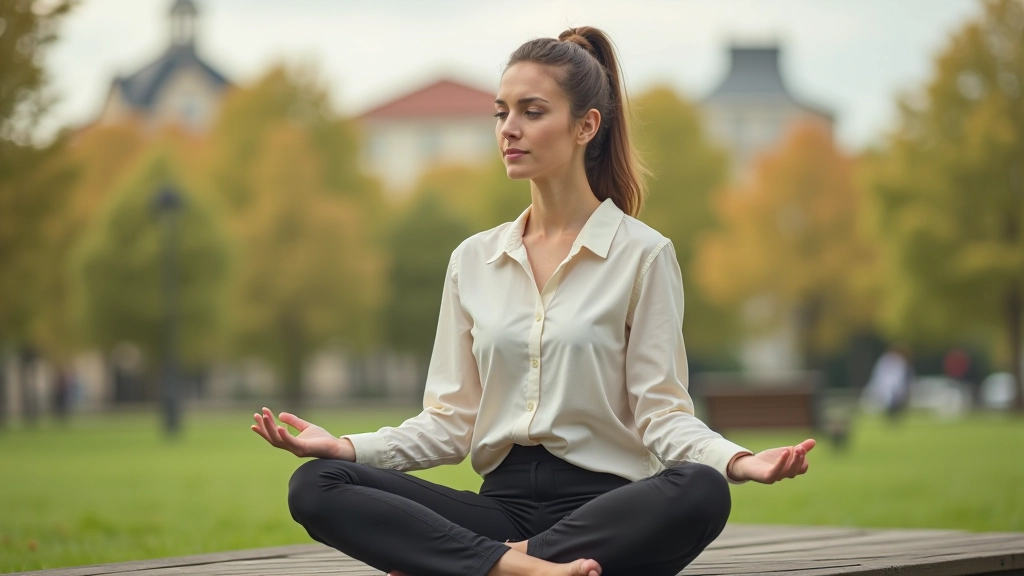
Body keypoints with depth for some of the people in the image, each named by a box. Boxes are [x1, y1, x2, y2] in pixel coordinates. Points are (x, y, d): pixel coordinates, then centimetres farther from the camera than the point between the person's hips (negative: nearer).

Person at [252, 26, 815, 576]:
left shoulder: (642, 254, 2)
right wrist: (348, 447, -6)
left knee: (699, 492, -38)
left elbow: (661, 413, -4)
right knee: (314, 487, -20)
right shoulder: (473, 260, 14)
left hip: (602, 505, -3)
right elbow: (452, 419, 11)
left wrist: (736, 461, -25)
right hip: (504, 501, 3)